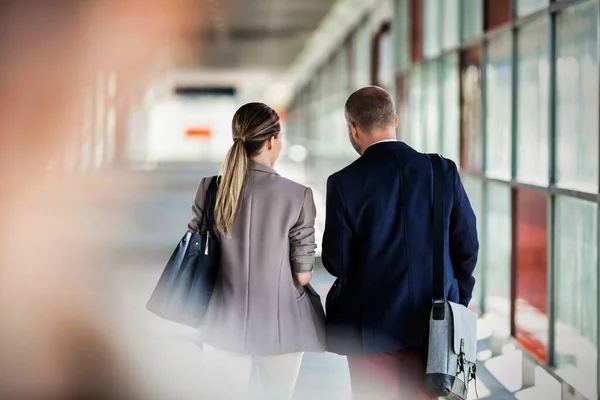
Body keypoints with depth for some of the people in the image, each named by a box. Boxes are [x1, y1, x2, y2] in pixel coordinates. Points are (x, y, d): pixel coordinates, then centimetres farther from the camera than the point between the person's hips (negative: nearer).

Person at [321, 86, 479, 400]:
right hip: (432, 321, 3)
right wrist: (457, 301, 13)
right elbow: (466, 245, 0)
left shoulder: (344, 183, -13)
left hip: (373, 325, -2)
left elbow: (337, 263, -9)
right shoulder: (444, 171, -4)